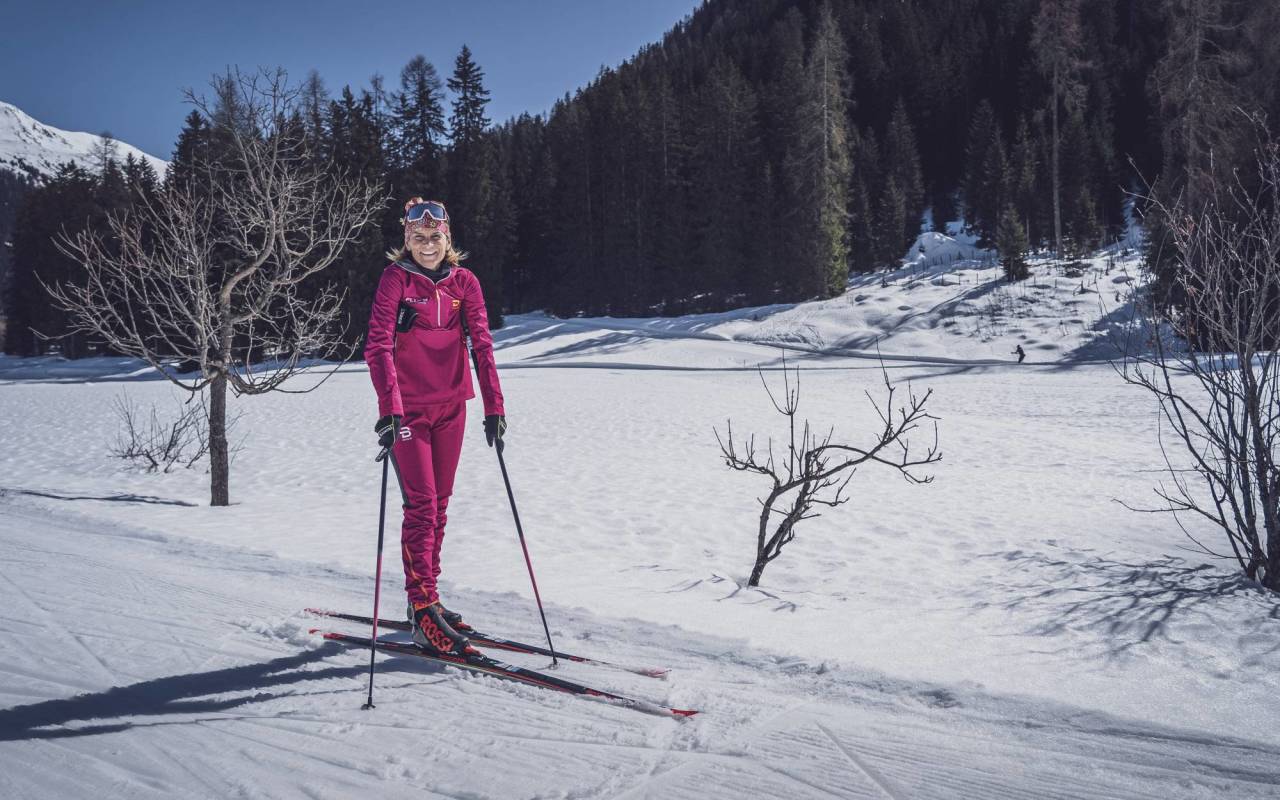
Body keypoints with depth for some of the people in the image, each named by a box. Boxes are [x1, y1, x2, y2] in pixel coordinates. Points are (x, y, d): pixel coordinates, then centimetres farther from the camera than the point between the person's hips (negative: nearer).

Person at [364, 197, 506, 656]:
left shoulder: (464, 282, 5)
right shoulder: (396, 279, -5)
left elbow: (481, 343, 2)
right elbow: (378, 345, -14)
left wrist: (494, 406, -5)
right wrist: (388, 407, -25)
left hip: (451, 407, 4)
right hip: (408, 409, -4)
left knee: (438, 506, 11)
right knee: (421, 506, -8)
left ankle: (424, 598, 24)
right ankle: (424, 612, -5)